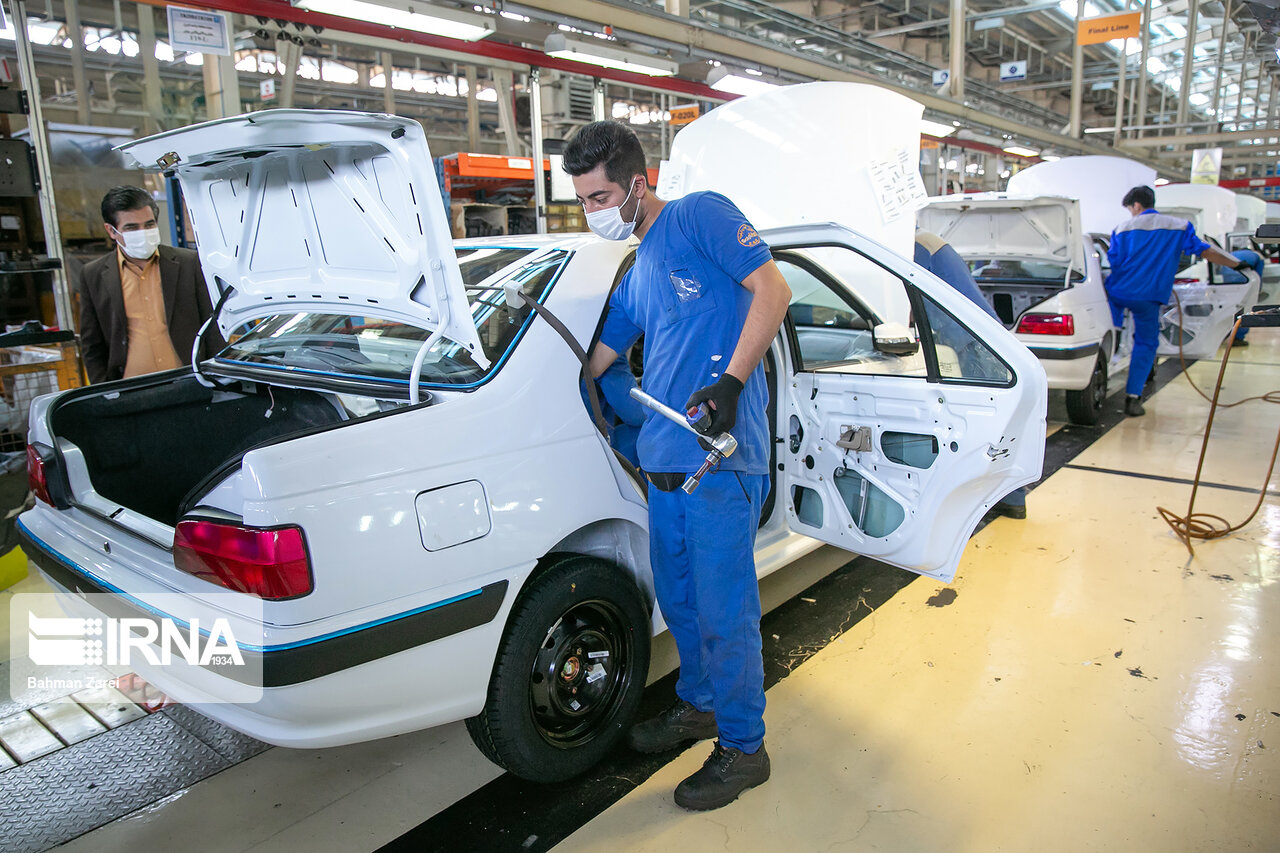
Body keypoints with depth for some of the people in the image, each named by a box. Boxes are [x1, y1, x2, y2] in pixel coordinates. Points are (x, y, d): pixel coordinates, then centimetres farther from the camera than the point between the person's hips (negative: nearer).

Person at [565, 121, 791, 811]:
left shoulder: (699, 216, -2)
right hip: (665, 458, 8)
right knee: (678, 598, 19)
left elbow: (772, 289, -11)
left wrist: (730, 383, -20)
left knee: (723, 609, 1)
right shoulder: (637, 274, 21)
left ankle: (742, 748, 20)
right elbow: (593, 362, 26)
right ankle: (699, 703, 42)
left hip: (720, 456, -8)